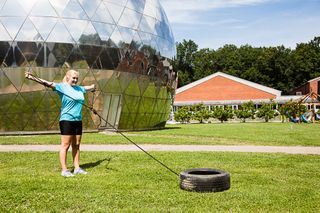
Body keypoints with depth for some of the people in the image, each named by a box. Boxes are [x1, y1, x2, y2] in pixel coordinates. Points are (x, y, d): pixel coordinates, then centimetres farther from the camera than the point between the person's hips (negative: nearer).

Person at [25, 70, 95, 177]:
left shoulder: (79, 88, 14)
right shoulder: (62, 87, -5)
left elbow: (90, 87, 36)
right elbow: (47, 83, -18)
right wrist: (32, 78, -29)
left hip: (78, 120, 7)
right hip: (66, 120, -6)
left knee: (76, 145, 11)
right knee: (65, 145, -3)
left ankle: (77, 168, 20)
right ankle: (64, 170, 3)